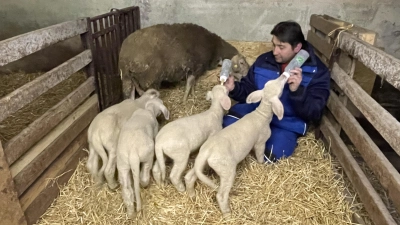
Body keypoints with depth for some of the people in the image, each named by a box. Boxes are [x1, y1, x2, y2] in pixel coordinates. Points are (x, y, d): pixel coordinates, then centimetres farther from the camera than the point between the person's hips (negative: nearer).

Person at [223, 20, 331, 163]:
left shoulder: (318, 72, -9)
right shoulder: (264, 61, 0)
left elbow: (314, 114, -16)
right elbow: (248, 90, 8)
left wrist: (297, 91, -34)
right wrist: (234, 88, -16)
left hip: (287, 123, -2)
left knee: (272, 153, -28)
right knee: (227, 125, -25)